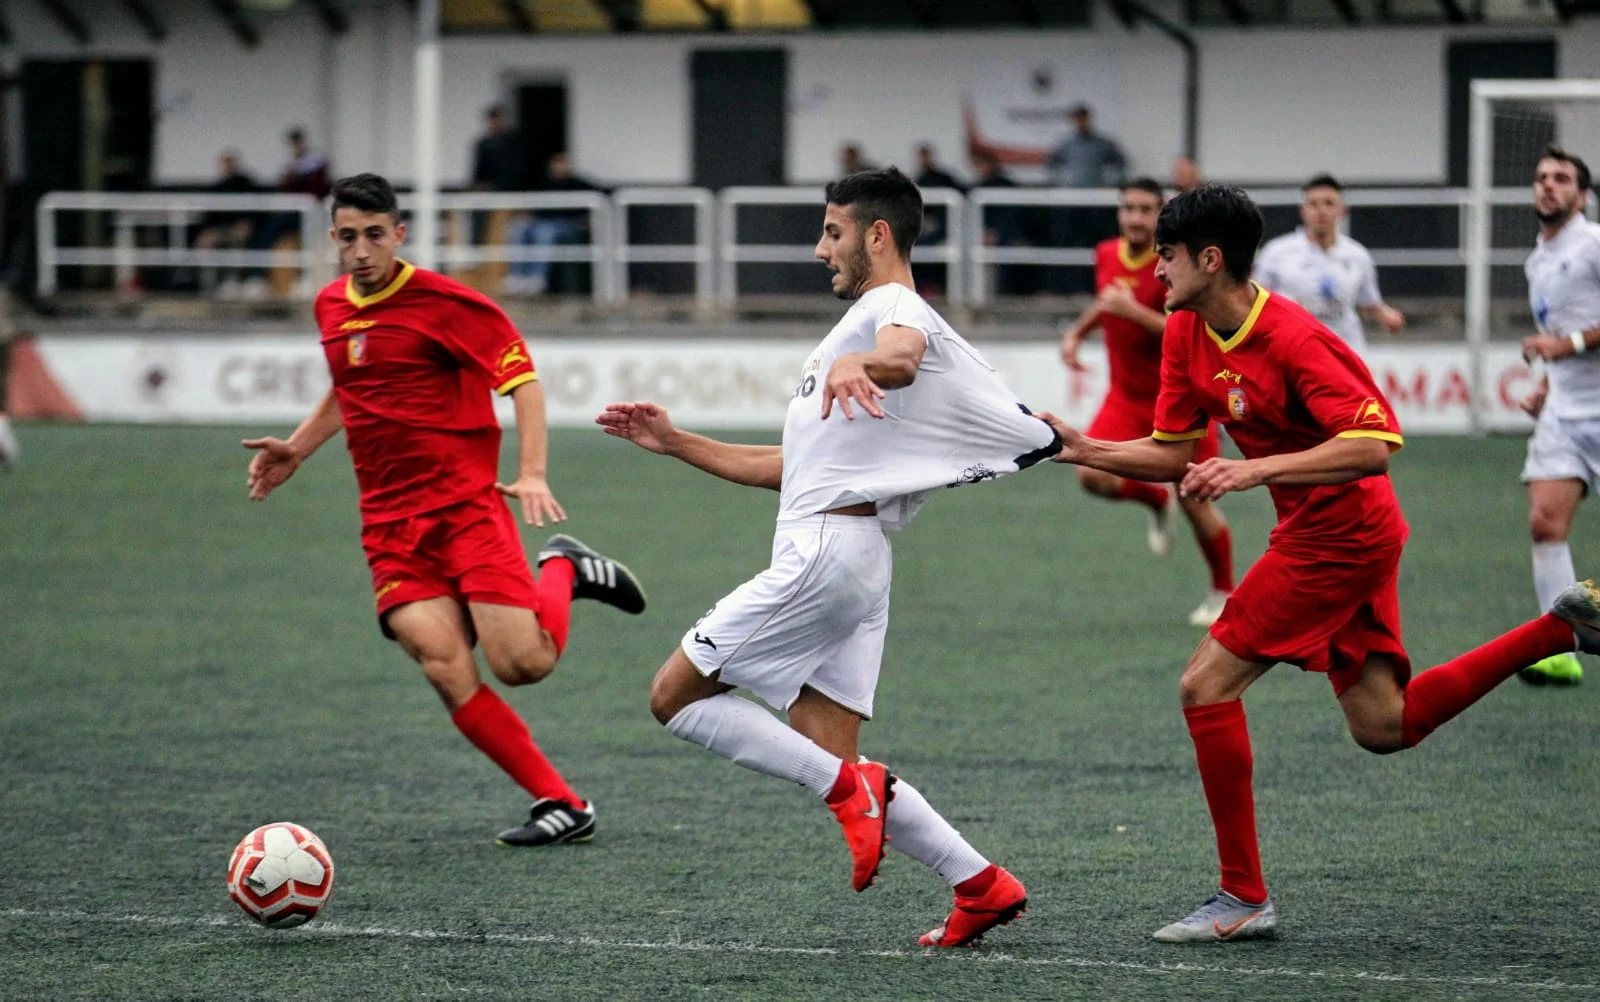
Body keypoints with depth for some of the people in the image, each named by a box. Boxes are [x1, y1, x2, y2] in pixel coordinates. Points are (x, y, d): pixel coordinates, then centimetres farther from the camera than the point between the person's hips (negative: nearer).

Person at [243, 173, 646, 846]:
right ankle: (561, 805, -8)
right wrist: (296, 450, 23)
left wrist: (532, 474, -19)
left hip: (466, 504, -5)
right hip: (390, 524, 5)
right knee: (446, 670, -15)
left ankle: (565, 570, 19)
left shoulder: (441, 301, -8)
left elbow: (521, 377, -8)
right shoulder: (331, 308, 14)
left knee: (523, 663, -15)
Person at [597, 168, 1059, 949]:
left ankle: (846, 789, -14)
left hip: (825, 551, -10)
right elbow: (789, 468, 32)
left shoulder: (893, 306, -4)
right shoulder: (857, 326, 28)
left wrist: (858, 364, -56)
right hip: (844, 558, 10)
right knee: (829, 761, 4)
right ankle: (982, 887, -1)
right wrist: (674, 442, 27)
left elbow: (901, 357, -33)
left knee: (675, 696, -6)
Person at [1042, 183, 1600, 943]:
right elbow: (1172, 455, 9)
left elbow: (1374, 446, -30)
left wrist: (1257, 470, -36)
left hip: (1341, 536, -9)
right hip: (1348, 539, 9)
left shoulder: (1293, 340, -24)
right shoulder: (1185, 333, 2)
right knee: (1382, 727, 12)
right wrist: (1084, 450, -4)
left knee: (1207, 684, -10)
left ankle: (1243, 898, -3)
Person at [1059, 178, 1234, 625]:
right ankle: (1157, 499, 15)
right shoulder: (1107, 256, 1)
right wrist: (1077, 333, 11)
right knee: (1092, 474, -18)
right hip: (1127, 396, 5)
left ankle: (1223, 594, 22)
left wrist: (1132, 310, -34)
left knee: (1196, 503, 0)